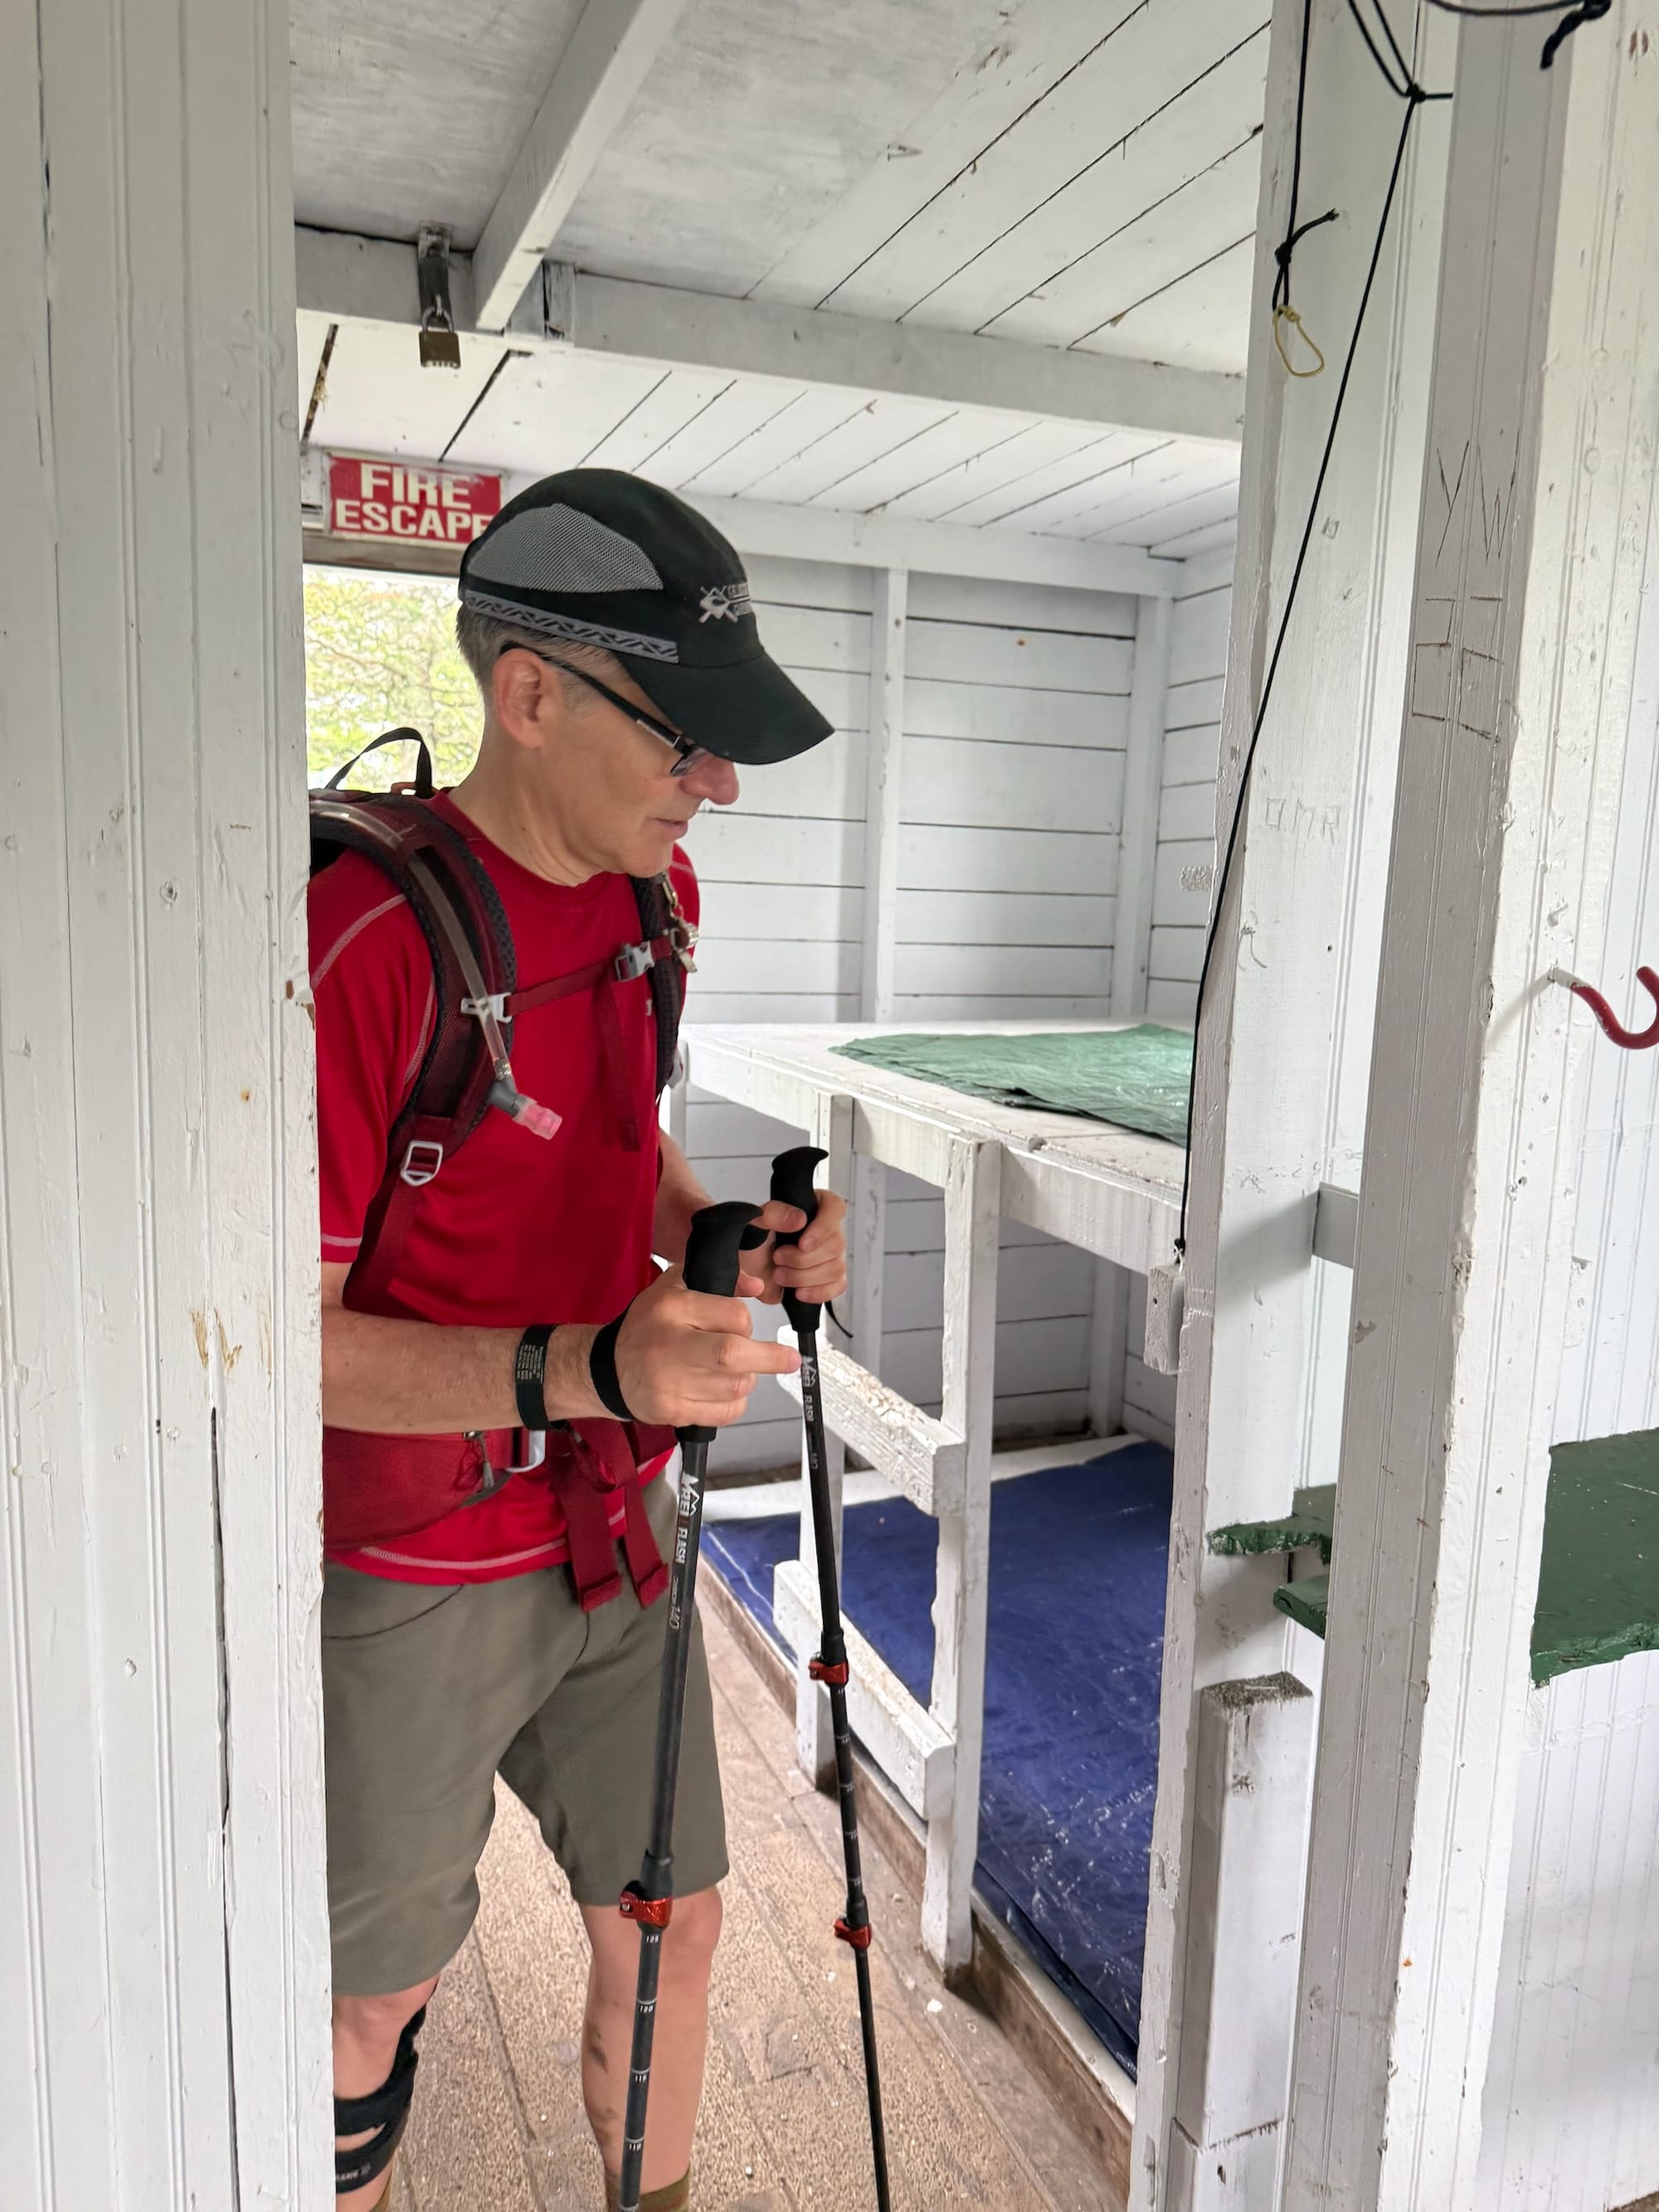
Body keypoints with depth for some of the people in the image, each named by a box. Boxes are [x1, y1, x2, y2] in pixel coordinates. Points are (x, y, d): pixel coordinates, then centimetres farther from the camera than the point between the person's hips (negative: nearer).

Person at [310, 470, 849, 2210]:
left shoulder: (649, 893, -1)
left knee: (670, 1919, 20)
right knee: (375, 1998, 17)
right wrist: (587, 1371, -34)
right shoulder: (362, 940, -26)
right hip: (407, 1575, -6)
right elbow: (289, 1340, -22)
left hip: (611, 1532, 7)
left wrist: (731, 1242, -7)